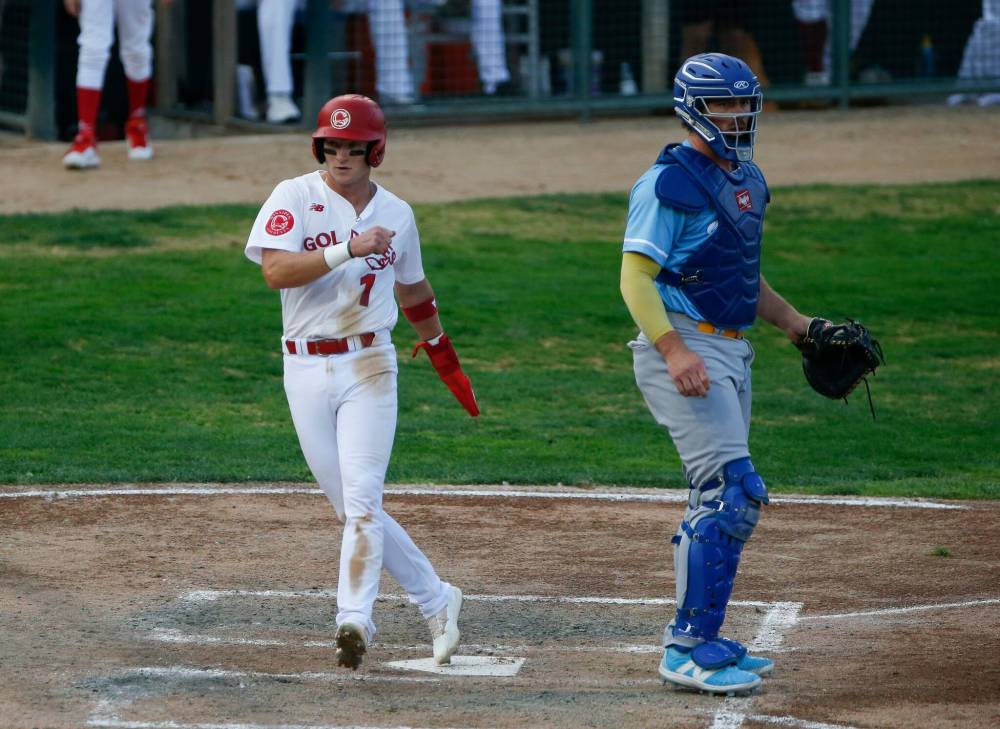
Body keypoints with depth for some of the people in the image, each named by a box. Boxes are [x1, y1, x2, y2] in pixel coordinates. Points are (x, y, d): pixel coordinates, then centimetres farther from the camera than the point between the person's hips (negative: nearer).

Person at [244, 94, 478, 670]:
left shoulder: (396, 214, 7)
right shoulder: (295, 198, -2)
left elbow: (413, 290, 23)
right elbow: (276, 270, -18)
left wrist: (447, 359, 32)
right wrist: (348, 249, -26)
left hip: (368, 367, 0)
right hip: (305, 369, 0)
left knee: (362, 498, -15)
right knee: (352, 509, 4)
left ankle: (354, 619, -23)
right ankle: (436, 599, 18)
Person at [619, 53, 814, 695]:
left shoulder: (746, 181, 17)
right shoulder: (671, 181, -12)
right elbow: (636, 275, -17)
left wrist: (793, 321, 18)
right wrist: (674, 349, -28)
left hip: (732, 352, 10)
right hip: (685, 348, -9)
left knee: (721, 500, 12)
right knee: (735, 494, -16)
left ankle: (697, 640, 20)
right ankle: (690, 649, -13)